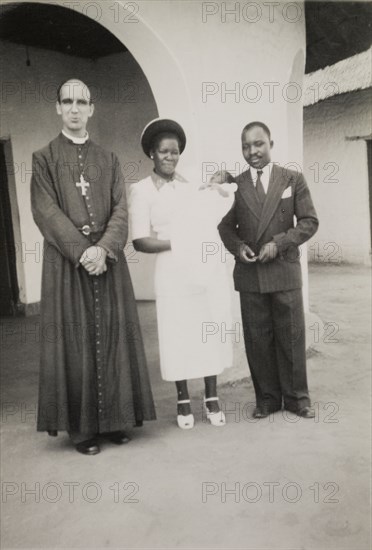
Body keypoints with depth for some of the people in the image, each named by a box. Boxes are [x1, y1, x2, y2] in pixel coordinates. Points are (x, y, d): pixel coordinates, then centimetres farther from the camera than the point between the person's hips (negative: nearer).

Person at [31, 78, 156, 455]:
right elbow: (46, 212, -5)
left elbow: (120, 210, 3)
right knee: (74, 342, 0)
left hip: (107, 259, 3)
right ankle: (81, 427, 9)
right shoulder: (44, 159, 7)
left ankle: (113, 419, 16)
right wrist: (81, 251, -16)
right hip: (65, 262, -2)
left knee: (112, 337, 4)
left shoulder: (108, 161, 14)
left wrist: (103, 248, -14)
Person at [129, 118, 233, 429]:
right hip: (172, 277, -3)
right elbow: (140, 241, -8)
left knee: (210, 335, 7)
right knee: (178, 339, 5)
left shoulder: (192, 183, 9)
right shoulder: (141, 190, -2)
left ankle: (212, 398, 22)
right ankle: (183, 401, 22)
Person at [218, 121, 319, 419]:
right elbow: (226, 226, 11)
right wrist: (237, 247, -8)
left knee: (292, 337, 6)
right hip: (249, 275, 1)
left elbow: (309, 221, 0)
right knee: (258, 340, 7)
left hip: (285, 271, -1)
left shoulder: (293, 179, 3)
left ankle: (296, 396, 22)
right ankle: (267, 398, 21)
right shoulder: (235, 185, 6)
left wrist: (279, 243, -13)